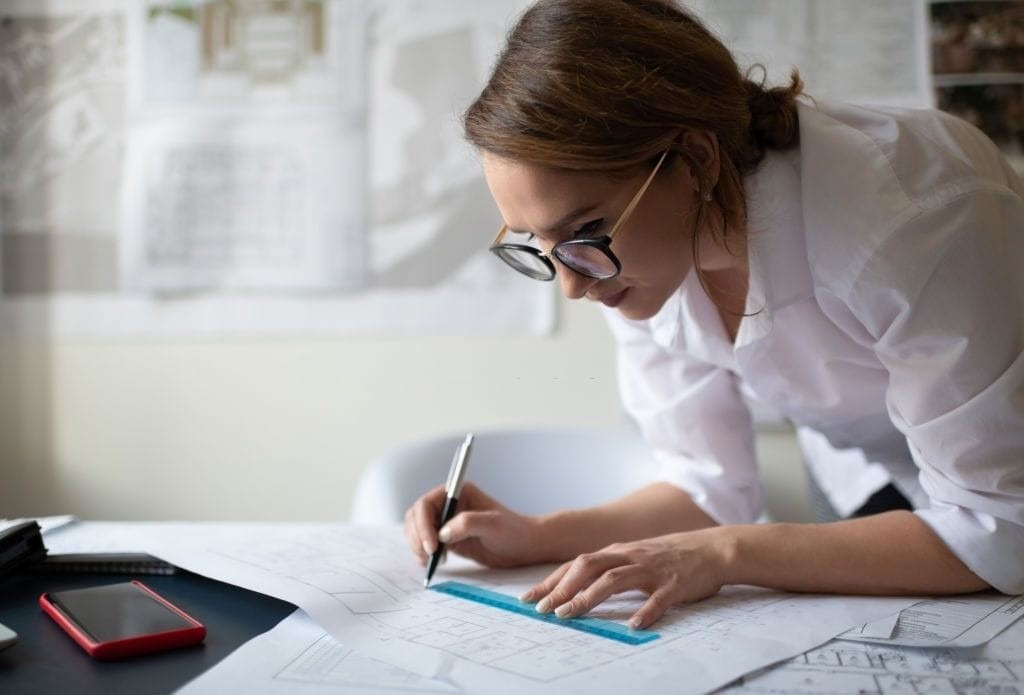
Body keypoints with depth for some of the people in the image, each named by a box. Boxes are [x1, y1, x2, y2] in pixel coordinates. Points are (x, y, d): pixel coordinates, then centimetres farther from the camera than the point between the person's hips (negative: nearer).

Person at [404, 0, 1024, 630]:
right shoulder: (622, 253, -17)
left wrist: (725, 553, -34)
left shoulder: (912, 222, -35)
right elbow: (712, 488, -7)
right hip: (883, 494, 4)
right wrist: (533, 537, -20)